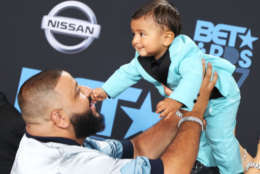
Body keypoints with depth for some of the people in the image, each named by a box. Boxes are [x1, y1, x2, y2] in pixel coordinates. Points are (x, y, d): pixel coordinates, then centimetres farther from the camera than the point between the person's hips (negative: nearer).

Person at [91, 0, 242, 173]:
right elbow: (127, 73, -1)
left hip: (220, 95, -8)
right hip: (194, 101, 8)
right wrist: (105, 90, -13)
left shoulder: (184, 53, -42)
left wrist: (177, 101, -73)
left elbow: (193, 77, -57)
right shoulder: (143, 60, -15)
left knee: (219, 137, -6)